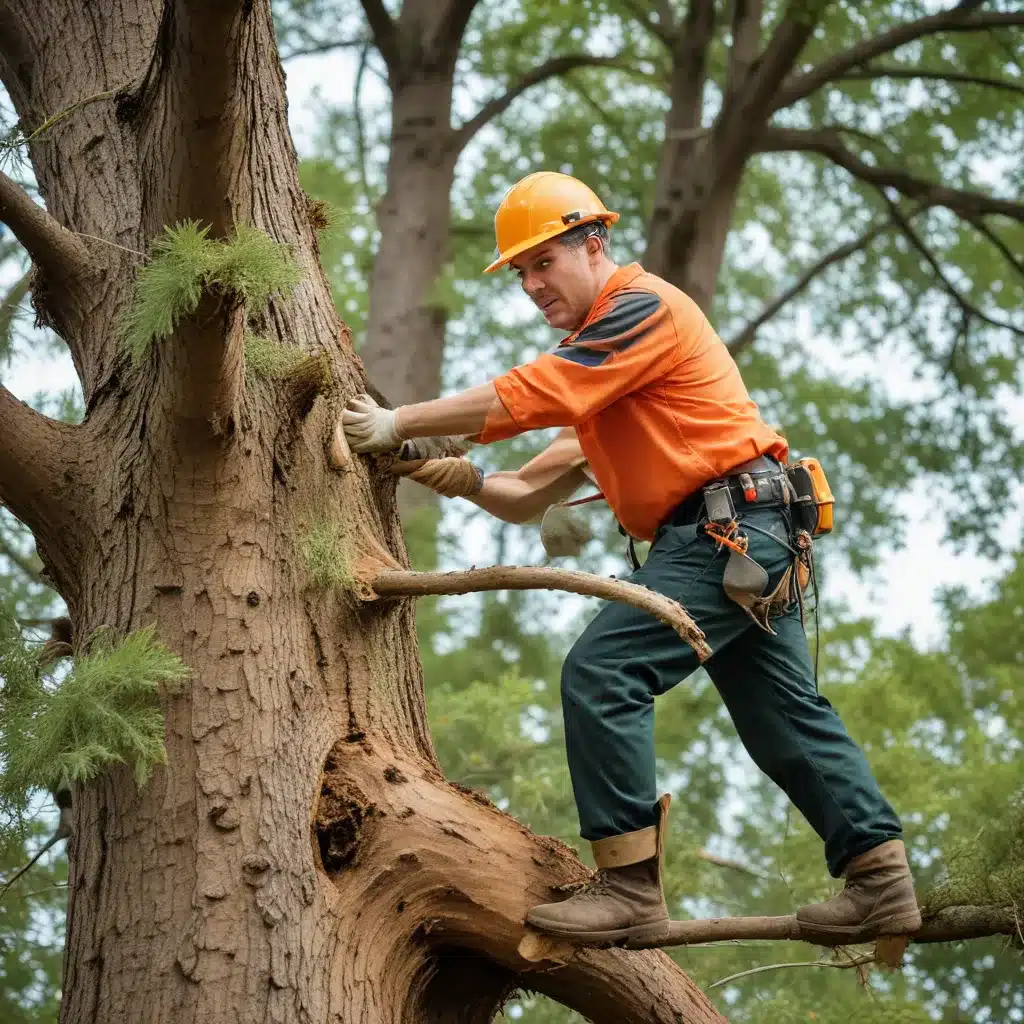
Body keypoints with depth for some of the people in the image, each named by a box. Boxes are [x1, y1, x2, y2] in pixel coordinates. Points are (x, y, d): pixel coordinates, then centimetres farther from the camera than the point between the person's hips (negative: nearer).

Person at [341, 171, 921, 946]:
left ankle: (630, 888, -17)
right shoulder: (592, 348, 24)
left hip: (727, 529, -11)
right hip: (747, 540, 11)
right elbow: (537, 493, 20)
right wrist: (466, 480, 3)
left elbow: (523, 398, -16)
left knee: (602, 675, -16)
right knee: (788, 715, 10)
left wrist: (397, 424, -11)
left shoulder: (643, 308, -8)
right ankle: (882, 879, 11)